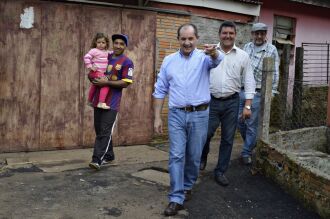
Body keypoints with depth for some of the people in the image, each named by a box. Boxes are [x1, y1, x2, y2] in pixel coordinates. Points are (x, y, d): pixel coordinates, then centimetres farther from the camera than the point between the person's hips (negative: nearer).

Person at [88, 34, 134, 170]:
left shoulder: (127, 62, -4)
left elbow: (126, 83, -12)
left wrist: (106, 82, -17)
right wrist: (93, 78, -2)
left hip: (112, 102, -6)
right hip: (98, 100, 7)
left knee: (104, 132, -10)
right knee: (99, 130, 14)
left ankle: (97, 160, -10)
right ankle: (108, 156, 28)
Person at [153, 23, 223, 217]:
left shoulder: (204, 57, -1)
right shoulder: (169, 61, 6)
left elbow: (216, 61, -27)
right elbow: (160, 91, 7)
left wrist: (214, 52, -51)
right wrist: (157, 117, 3)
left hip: (199, 115, -1)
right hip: (176, 114, 1)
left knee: (194, 156, 11)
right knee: (176, 156, -2)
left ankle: (188, 186, 34)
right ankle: (176, 198, 3)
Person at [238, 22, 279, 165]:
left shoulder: (271, 50, -4)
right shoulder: (246, 47, 9)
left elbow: (274, 73, -4)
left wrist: (271, 92, -7)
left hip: (257, 93, -4)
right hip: (241, 90, 4)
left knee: (252, 124, 3)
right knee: (239, 120, 10)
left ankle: (247, 152, 17)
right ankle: (251, 142, 36)